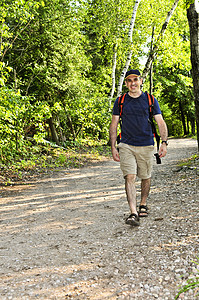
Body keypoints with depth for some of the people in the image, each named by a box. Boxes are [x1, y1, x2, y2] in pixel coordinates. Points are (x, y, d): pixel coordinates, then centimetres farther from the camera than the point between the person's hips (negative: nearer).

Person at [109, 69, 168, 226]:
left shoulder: (150, 100, 5)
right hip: (126, 145, 0)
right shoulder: (120, 101, 6)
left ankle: (143, 204, 33)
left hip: (146, 145, 1)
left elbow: (161, 122, 5)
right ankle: (133, 213, -17)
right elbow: (114, 125, 9)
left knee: (146, 177, 10)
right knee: (130, 177, -13)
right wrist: (113, 147, 3)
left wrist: (164, 143, -6)